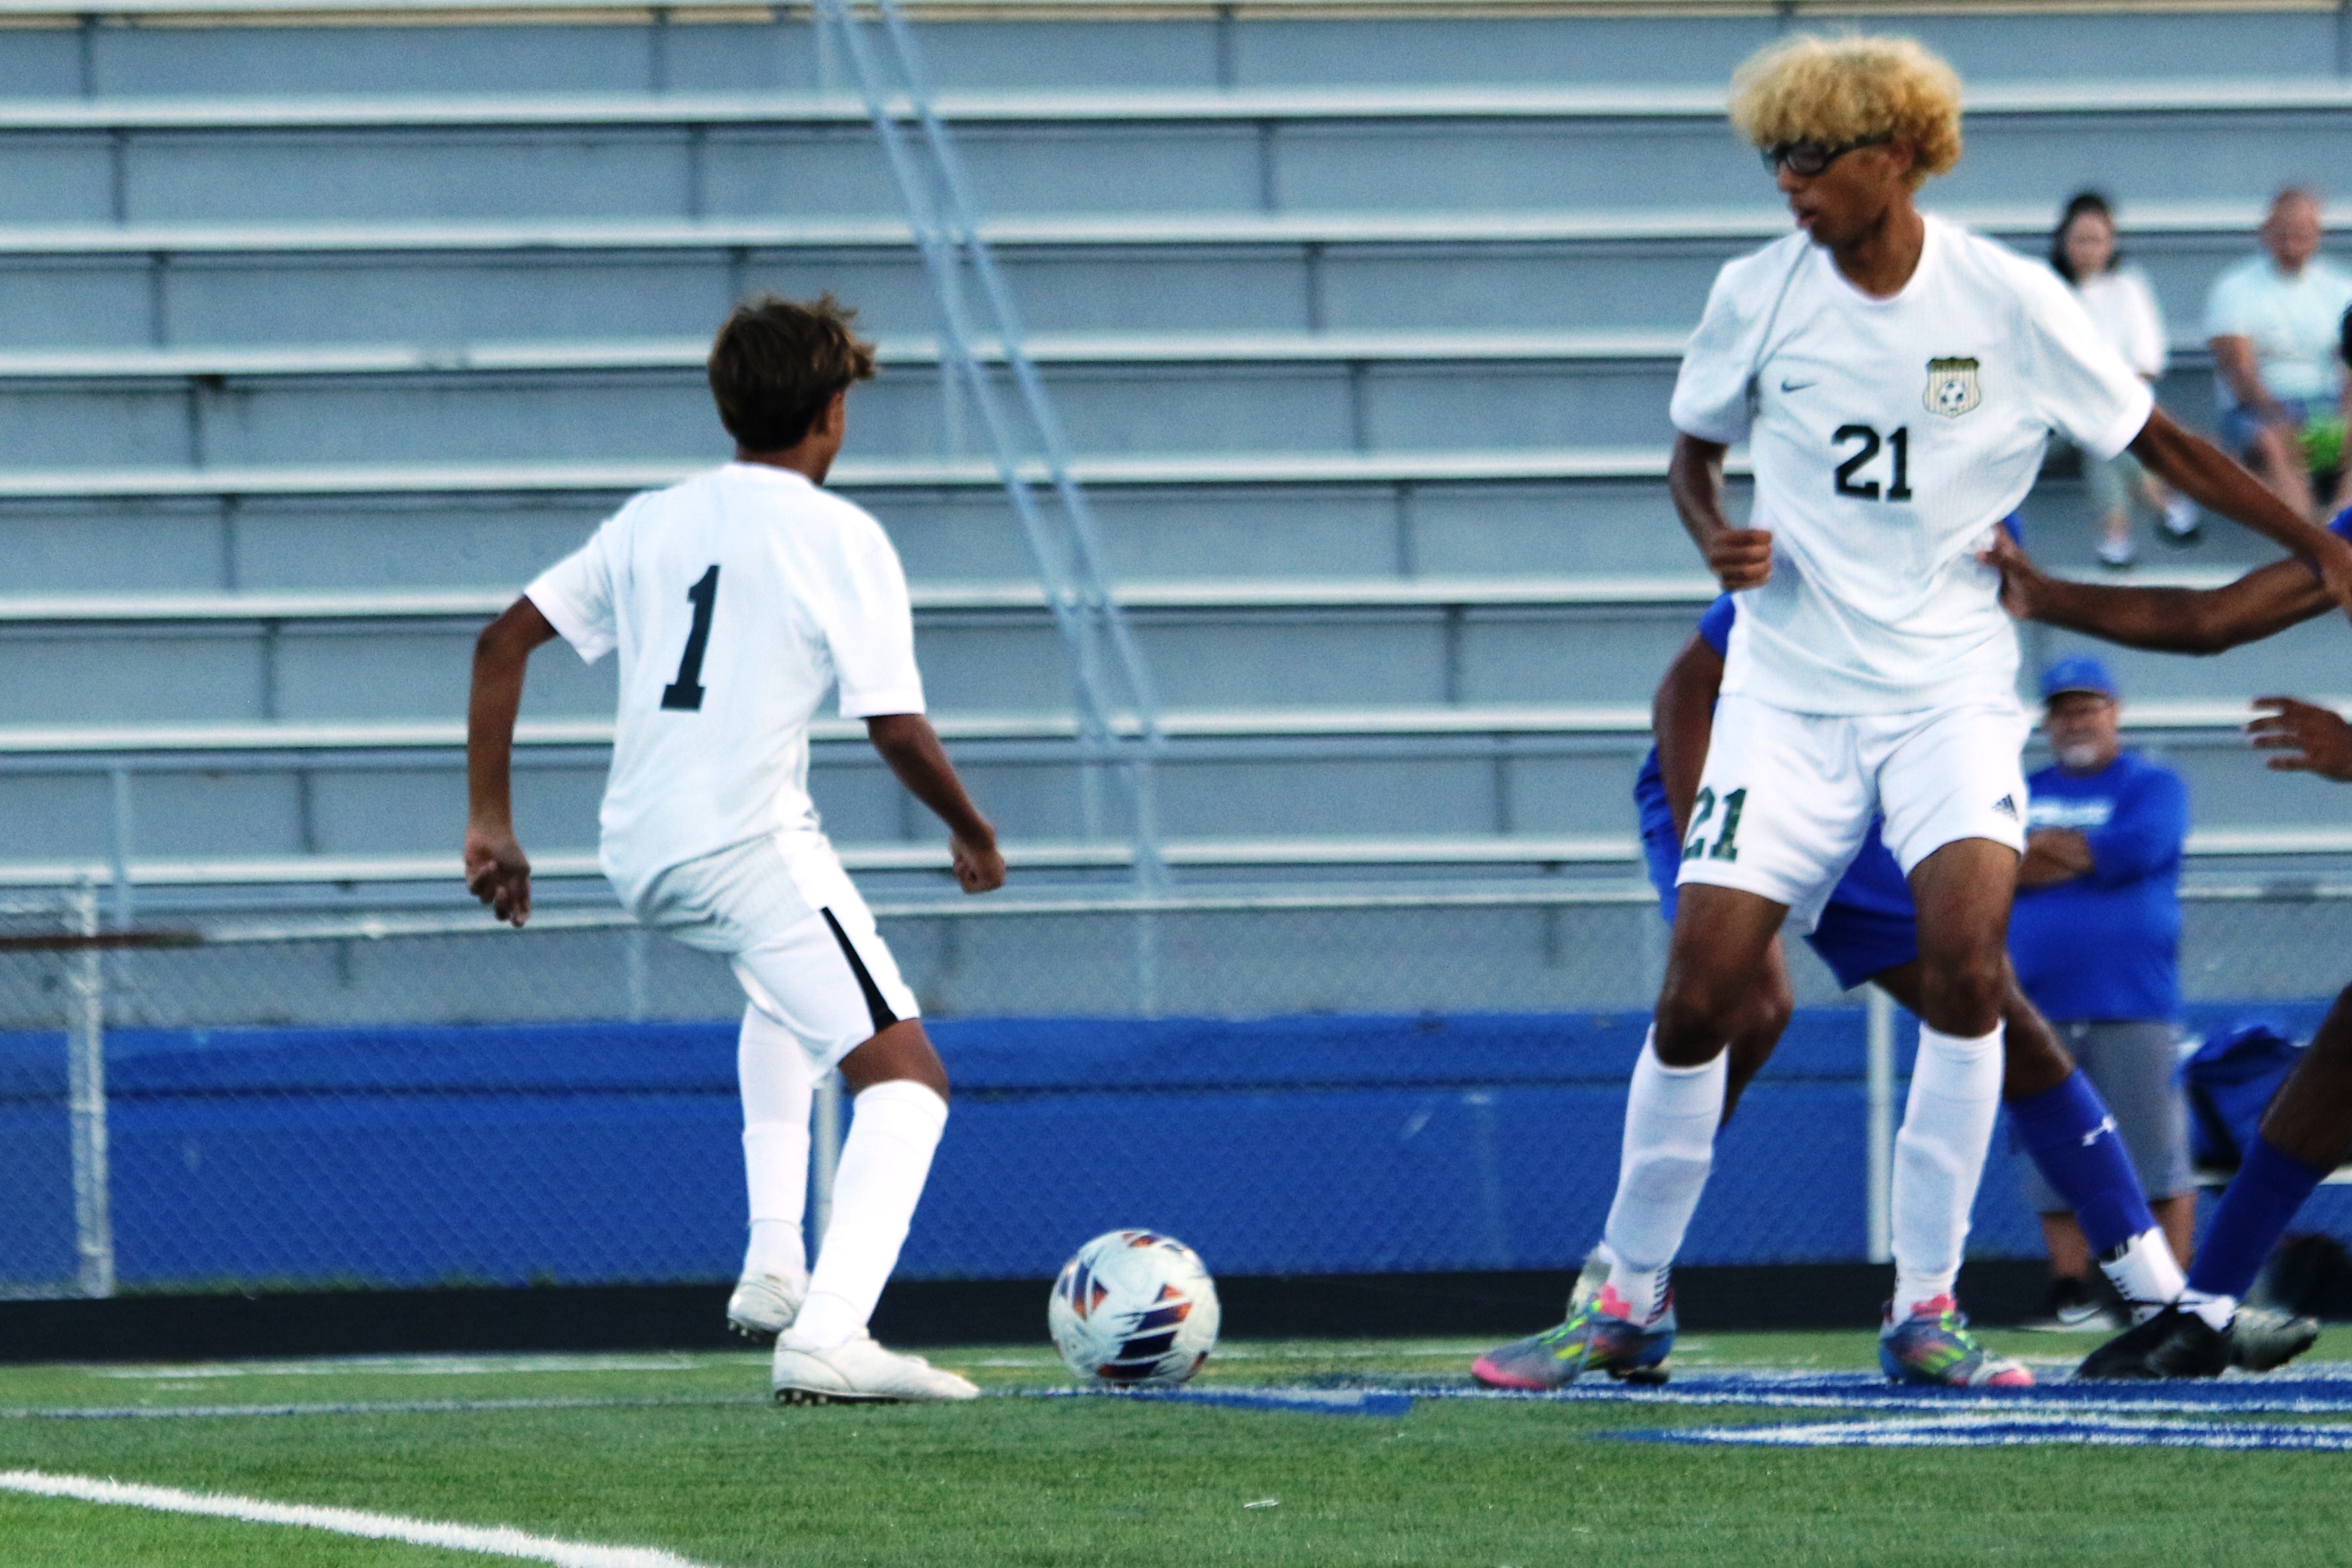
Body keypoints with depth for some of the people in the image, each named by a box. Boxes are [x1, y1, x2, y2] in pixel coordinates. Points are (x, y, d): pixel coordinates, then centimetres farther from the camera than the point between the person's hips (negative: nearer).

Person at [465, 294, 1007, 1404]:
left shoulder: (651, 522, 14)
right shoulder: (839, 539, -4)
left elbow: (502, 642, 12)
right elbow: (897, 730, -9)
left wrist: (490, 822, 16)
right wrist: (972, 831, 9)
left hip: (638, 855, 7)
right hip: (750, 844, -7)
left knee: (783, 988, 38)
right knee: (906, 1077, -5)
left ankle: (772, 1263, 27)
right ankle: (830, 1335, -25)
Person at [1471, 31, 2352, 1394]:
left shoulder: (2009, 302, -7)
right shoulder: (1758, 298, -2)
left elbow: (2159, 443, 2)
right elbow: (1695, 454, 14)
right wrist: (1717, 540, -8)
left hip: (1953, 682, -1)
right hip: (1790, 690, 1)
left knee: (1967, 948, -23)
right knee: (1699, 995, -6)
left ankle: (1927, 1308, -11)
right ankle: (1632, 1302, 13)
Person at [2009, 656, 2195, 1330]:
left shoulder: (2153, 786, 6)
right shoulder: (2022, 793, 17)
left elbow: (2139, 848, -13)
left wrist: (2040, 849, -3)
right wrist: (2089, 857, -6)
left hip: (2131, 1006, -4)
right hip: (2041, 1009, 4)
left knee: (2155, 1152, -7)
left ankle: (2171, 1294, -6)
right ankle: (2070, 1293, 5)